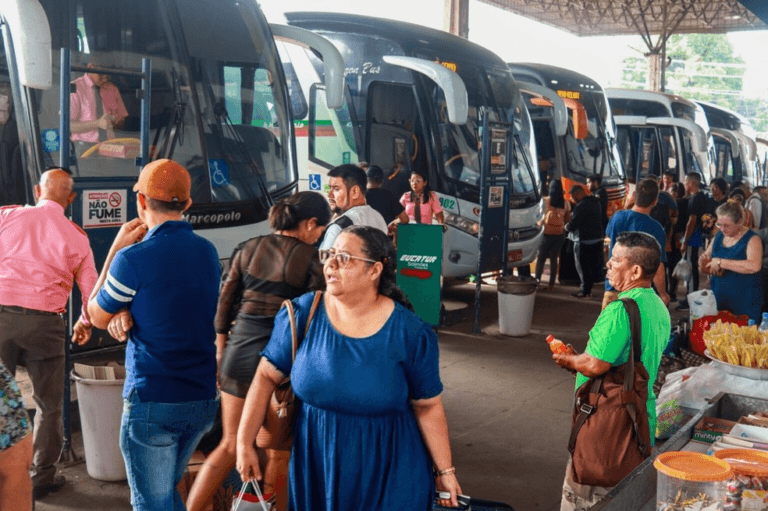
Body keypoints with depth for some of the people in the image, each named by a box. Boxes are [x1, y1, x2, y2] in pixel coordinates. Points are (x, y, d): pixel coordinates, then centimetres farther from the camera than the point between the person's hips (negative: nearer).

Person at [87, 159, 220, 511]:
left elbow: (96, 316, 2)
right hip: (203, 399, 6)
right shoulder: (208, 252, 5)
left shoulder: (133, 258, -15)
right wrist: (127, 314, -4)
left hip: (152, 402, -6)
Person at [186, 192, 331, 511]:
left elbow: (225, 303, 8)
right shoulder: (310, 259, -8)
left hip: (239, 351, 5)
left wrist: (221, 351, 19)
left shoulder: (248, 249, 6)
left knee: (230, 445, 16)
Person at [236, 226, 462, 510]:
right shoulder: (302, 315, -9)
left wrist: (445, 470, -2)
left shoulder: (410, 333, -14)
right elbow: (266, 376, -4)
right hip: (315, 465, 2)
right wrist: (244, 443, -8)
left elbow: (427, 405, -6)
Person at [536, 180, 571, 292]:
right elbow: (567, 220, 6)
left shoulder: (545, 201, -7)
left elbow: (540, 217, -4)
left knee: (541, 257, 8)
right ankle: (551, 284, 6)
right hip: (560, 233, 2)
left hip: (547, 232, -2)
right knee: (554, 258, 7)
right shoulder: (566, 203, 0)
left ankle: (537, 281, 4)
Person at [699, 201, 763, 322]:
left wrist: (721, 262, -27)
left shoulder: (752, 239, -9)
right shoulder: (718, 236, 8)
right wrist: (703, 263, -9)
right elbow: (706, 269, 15)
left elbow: (755, 266, -28)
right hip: (718, 302, 5)